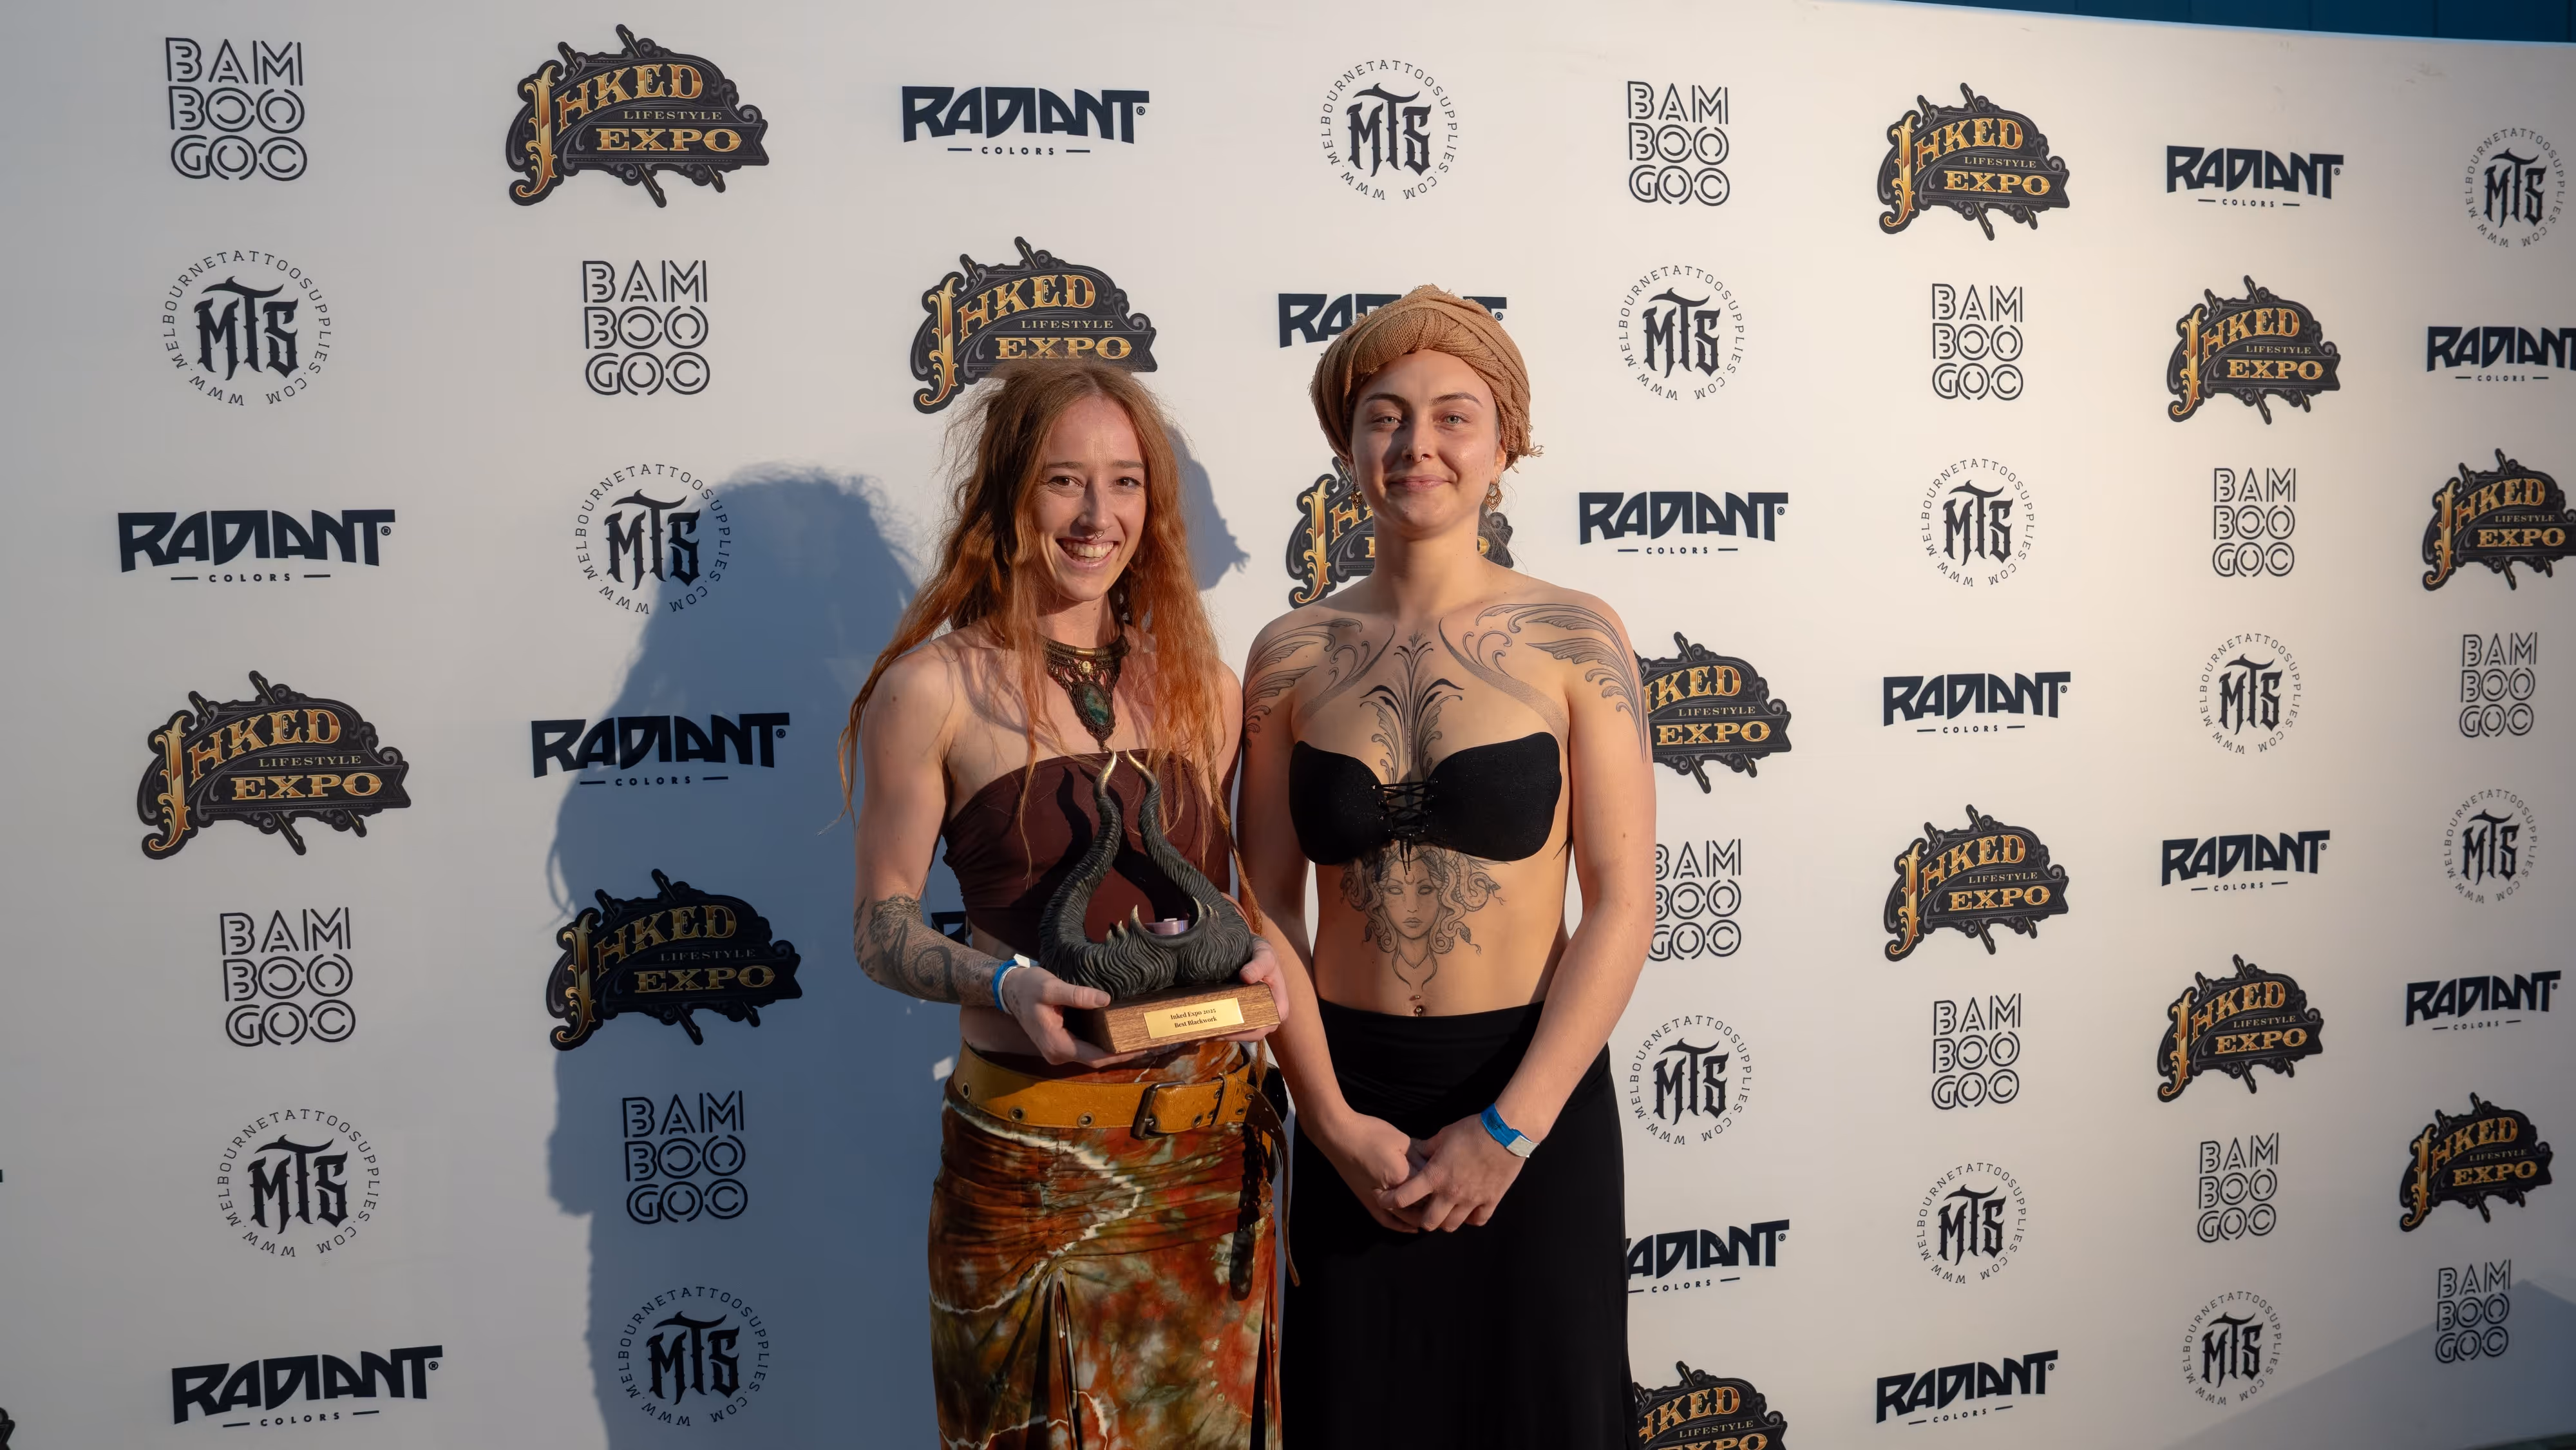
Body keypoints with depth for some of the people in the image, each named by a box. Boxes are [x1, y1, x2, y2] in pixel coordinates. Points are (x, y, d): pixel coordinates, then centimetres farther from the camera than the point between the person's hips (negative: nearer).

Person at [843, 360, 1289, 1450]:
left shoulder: (1199, 684, 8)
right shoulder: (935, 687, -5)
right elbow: (881, 927, -4)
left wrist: (1254, 960, -6)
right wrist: (1007, 984, -22)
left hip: (1211, 1144, 4)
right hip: (1029, 1151, -4)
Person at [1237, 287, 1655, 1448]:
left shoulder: (1573, 641, -5)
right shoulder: (1293, 655, 0)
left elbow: (1622, 905, -8)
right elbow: (1267, 910, 1)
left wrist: (1509, 1127, -12)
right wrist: (1336, 1121, -7)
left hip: (1536, 1090, -1)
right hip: (1351, 1094, 2)